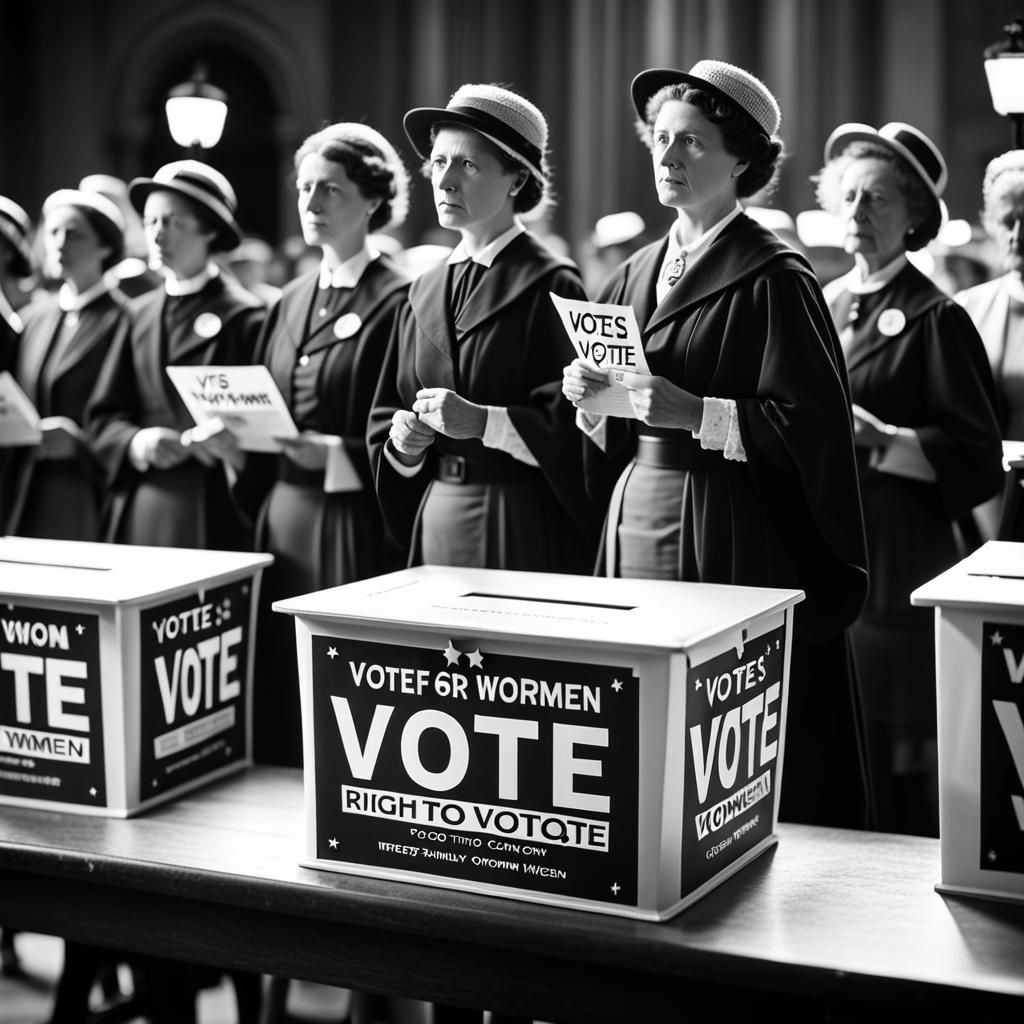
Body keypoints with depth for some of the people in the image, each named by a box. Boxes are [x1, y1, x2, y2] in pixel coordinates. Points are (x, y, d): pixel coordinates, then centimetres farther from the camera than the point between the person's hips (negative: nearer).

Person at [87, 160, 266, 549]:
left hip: (213, 513, -4)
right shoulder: (138, 314, 15)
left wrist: (231, 442, -21)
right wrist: (137, 443, -7)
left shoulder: (246, 318, -2)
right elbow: (103, 416, 12)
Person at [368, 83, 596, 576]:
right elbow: (385, 420, 17)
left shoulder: (550, 287, -7)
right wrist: (403, 444, -3)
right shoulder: (425, 291, 12)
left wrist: (481, 420, -21)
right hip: (434, 517, 5)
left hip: (524, 526, -5)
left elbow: (573, 429, -13)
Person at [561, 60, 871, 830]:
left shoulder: (771, 278, -7)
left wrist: (696, 413, -21)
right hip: (637, 518, 7)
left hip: (734, 535, -6)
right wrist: (591, 400, -1)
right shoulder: (638, 273, 15)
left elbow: (810, 422, -14)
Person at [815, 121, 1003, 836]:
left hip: (894, 562, -5)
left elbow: (977, 458, -7)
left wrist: (881, 441, -18)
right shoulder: (822, 306, 15)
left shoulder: (934, 318, -3)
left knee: (895, 763, -2)